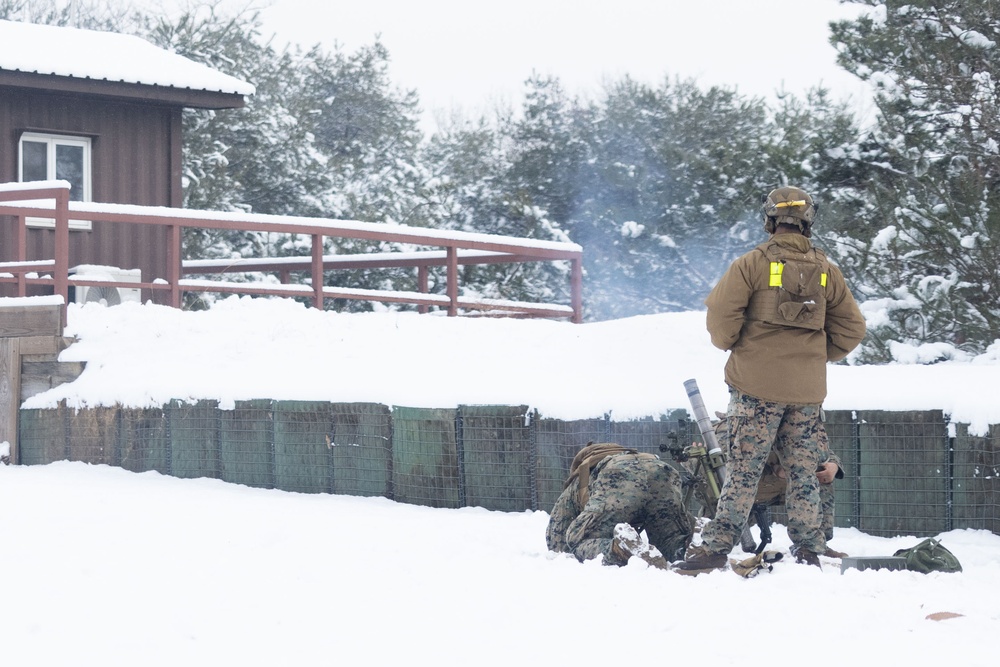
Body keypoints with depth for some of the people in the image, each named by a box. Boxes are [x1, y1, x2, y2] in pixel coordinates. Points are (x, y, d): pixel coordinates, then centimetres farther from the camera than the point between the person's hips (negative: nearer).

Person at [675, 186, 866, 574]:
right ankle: (809, 553, 10)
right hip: (807, 390, 3)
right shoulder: (827, 272, 8)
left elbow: (721, 314, -11)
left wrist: (729, 344, 8)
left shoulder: (752, 264, -5)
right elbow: (851, 328, 11)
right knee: (803, 473, 9)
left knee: (743, 470, -5)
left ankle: (716, 547, -9)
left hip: (757, 385, -3)